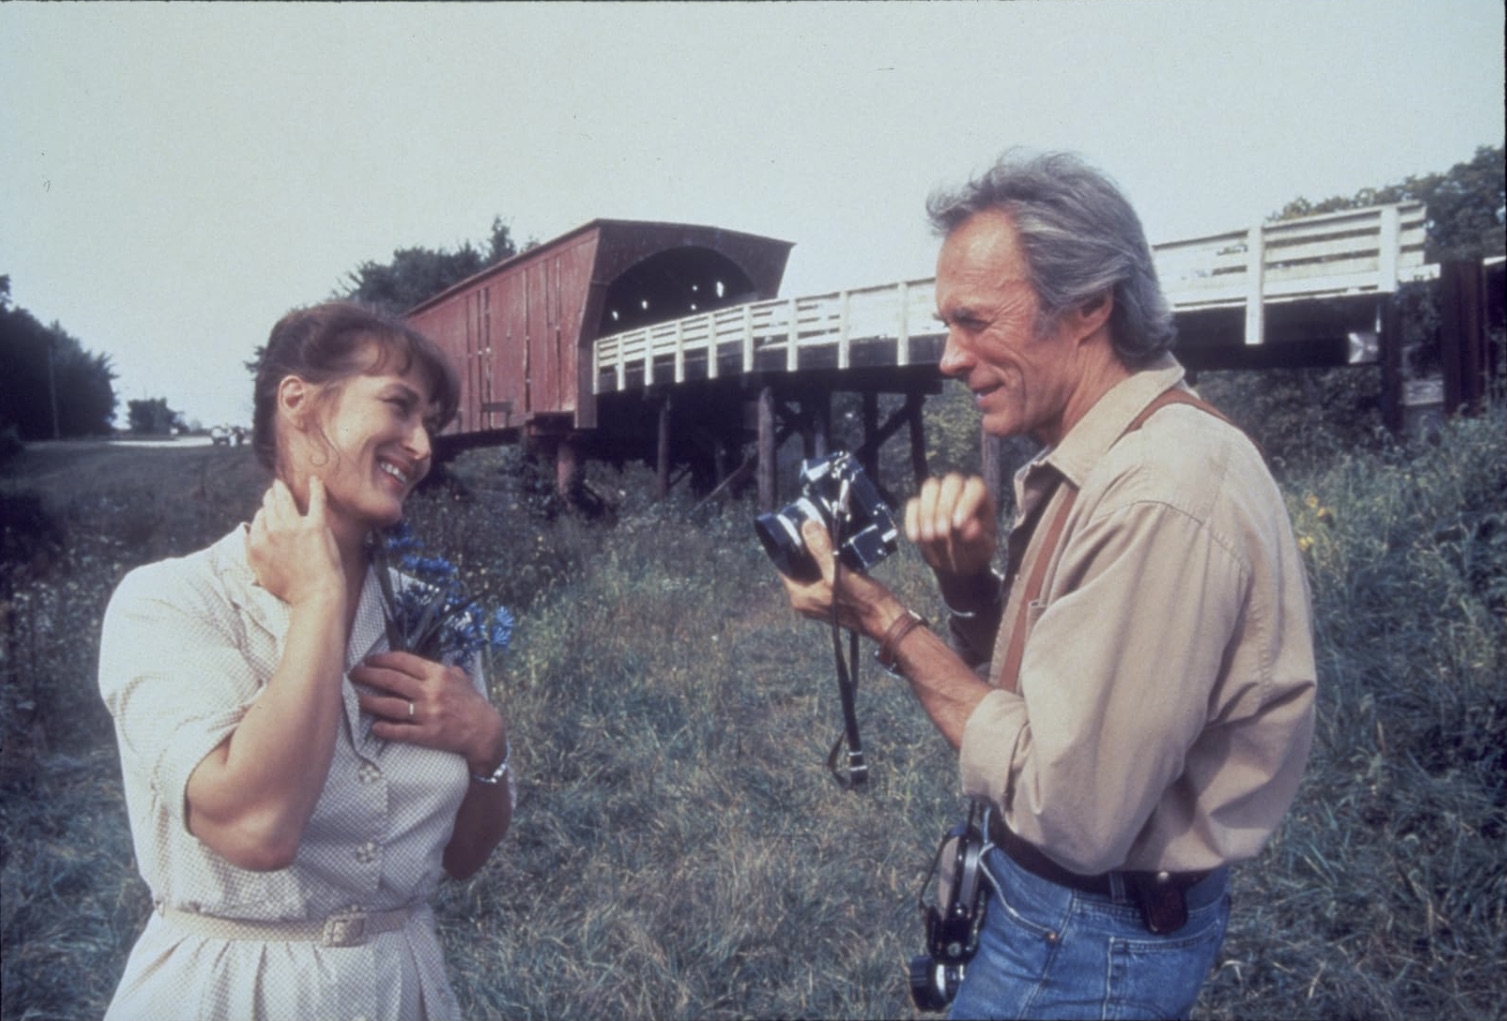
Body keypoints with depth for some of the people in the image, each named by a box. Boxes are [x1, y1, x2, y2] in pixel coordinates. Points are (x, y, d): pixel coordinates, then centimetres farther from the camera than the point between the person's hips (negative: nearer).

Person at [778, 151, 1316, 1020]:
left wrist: (888, 623, -23)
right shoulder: (1094, 465, 3)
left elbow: (1071, 812, -28)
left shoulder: (1158, 500, -29)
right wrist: (969, 582, -12)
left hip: (1091, 947, -8)